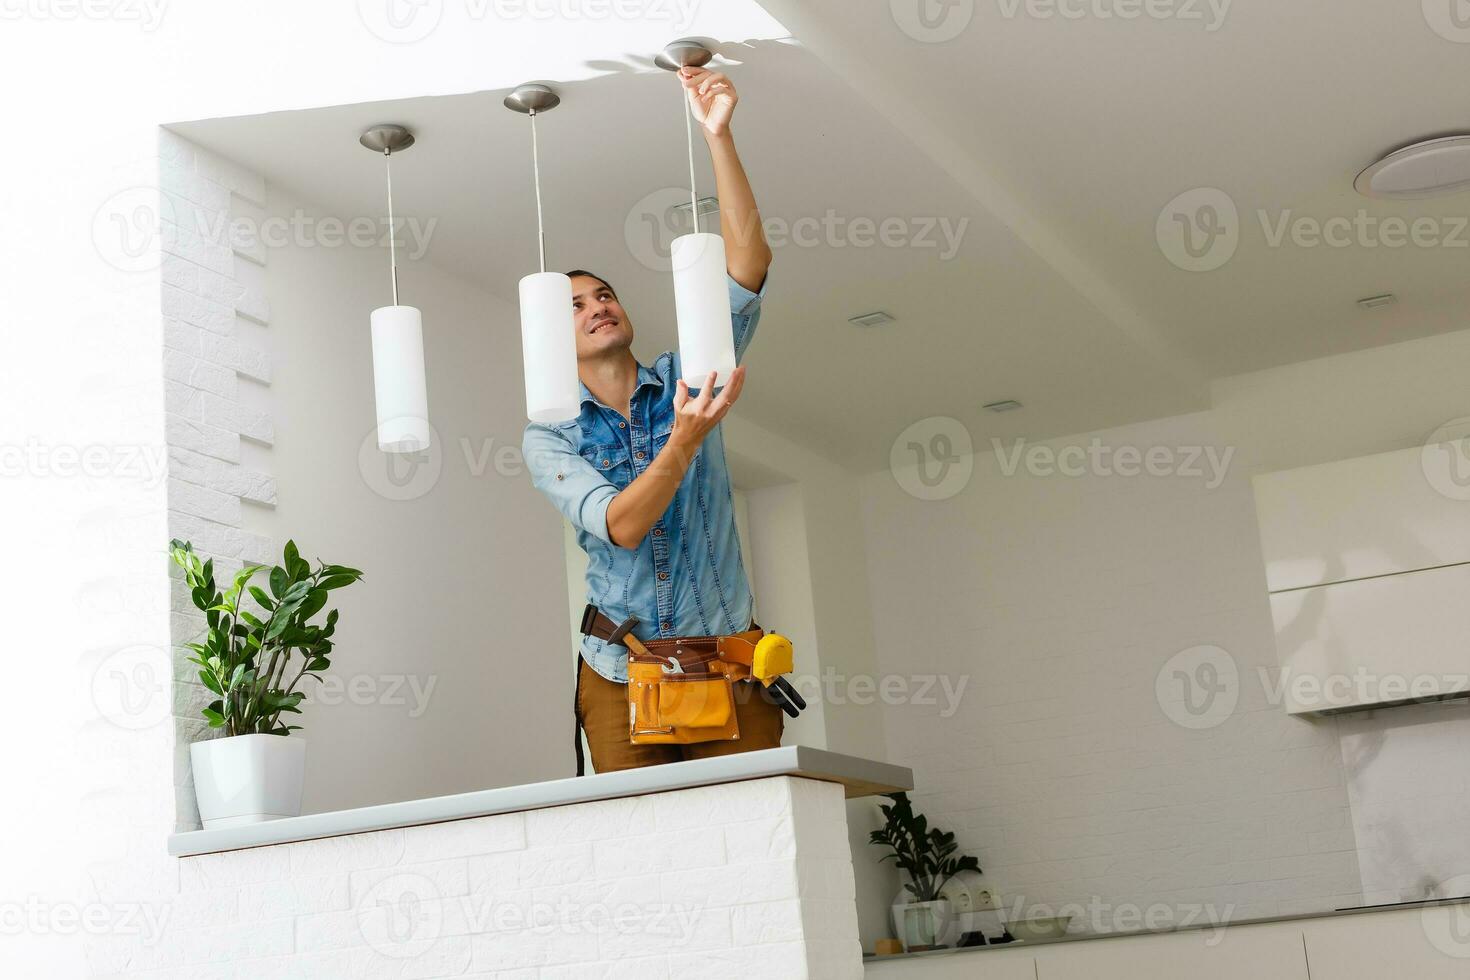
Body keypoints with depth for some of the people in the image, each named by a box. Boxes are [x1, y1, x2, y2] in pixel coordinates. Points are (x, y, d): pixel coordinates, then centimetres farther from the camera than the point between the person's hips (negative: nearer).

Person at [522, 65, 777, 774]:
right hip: (620, 679, 0)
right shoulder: (547, 440, 2)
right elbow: (620, 526, -16)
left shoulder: (687, 378, 6)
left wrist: (719, 136, -17)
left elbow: (748, 264, -8)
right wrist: (685, 440, -31)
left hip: (727, 661, 1)